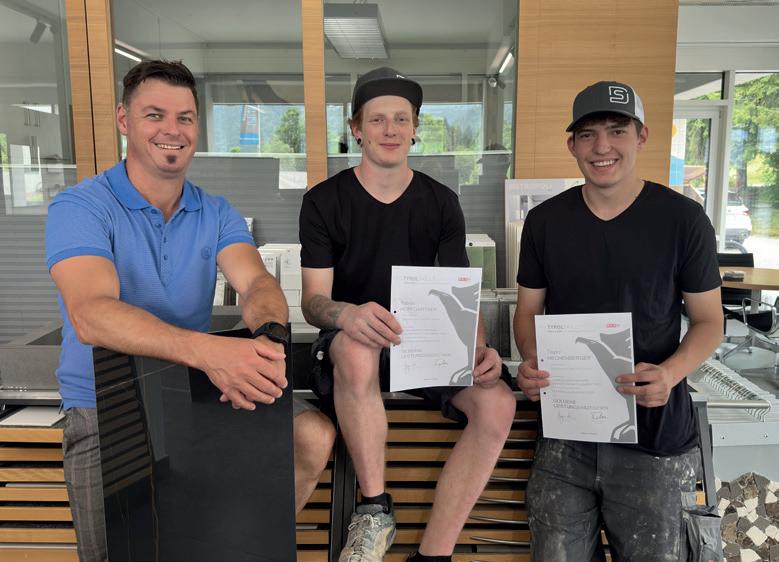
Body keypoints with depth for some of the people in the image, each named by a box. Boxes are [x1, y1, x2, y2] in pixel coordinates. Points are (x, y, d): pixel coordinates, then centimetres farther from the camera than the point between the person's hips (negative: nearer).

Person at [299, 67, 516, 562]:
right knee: (356, 345, -39)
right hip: (351, 345, -2)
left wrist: (479, 349, -19)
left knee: (498, 403, -26)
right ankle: (375, 510, -20)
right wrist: (346, 313, -33)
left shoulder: (441, 202, 7)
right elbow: (313, 301, -8)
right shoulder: (324, 201, -1)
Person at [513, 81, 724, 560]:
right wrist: (531, 362, -11)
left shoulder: (683, 219, -5)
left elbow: (709, 321, 1)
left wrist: (671, 373, -18)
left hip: (655, 435, -2)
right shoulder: (545, 221, 2)